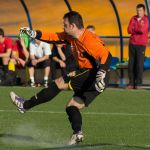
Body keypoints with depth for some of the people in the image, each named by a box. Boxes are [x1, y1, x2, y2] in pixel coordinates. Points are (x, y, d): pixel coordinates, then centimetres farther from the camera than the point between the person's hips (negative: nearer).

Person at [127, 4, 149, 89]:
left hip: (141, 45, -4)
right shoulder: (133, 18, 9)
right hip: (132, 44, 4)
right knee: (131, 64, 2)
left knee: (139, 64, -8)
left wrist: (134, 29, -4)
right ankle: (131, 83, 6)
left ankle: (138, 84, -4)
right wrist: (138, 30, -11)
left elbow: (143, 30, -18)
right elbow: (129, 30, -1)